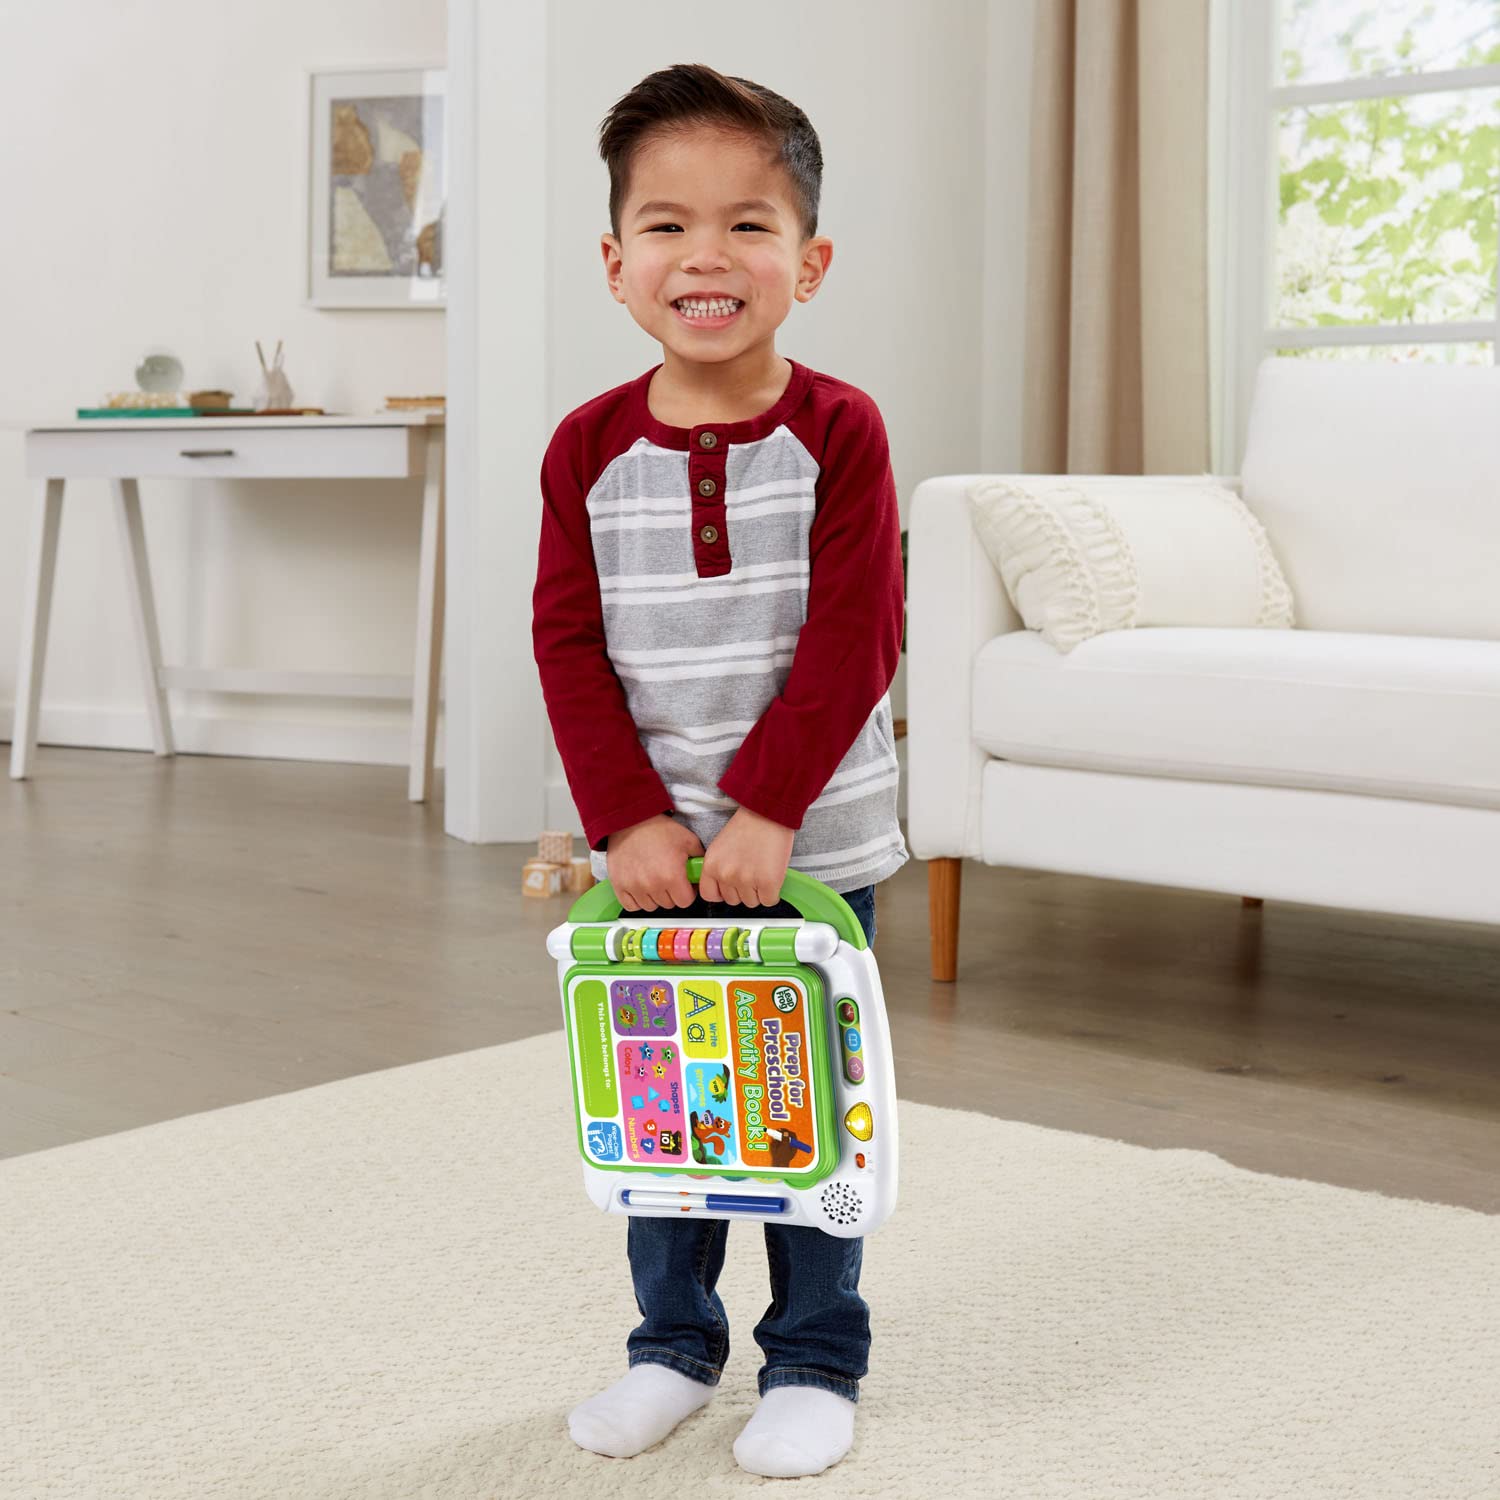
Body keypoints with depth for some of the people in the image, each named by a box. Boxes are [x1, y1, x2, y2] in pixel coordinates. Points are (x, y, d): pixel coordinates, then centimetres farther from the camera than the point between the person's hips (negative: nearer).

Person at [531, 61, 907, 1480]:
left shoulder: (835, 434, -8)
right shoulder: (589, 447, -1)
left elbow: (854, 641, -12)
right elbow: (567, 643, -2)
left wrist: (766, 807, -17)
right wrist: (629, 818, -10)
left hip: (810, 841, -2)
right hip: (648, 844, 3)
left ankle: (815, 1361, 23)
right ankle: (672, 1346, 30)